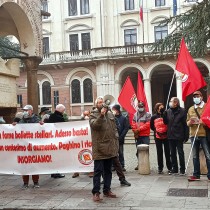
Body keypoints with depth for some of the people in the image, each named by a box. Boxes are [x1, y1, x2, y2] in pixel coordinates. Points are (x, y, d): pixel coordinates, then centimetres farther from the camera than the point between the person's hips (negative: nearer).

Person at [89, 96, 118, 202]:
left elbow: (115, 128, 18)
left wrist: (115, 141, 13)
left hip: (110, 148, 6)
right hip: (99, 148, -6)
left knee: (108, 170, 14)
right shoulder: (93, 115, -3)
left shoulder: (110, 114, 14)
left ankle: (107, 190, 24)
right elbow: (94, 125, -22)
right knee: (98, 171, -4)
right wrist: (101, 115, -29)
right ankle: (96, 192, 2)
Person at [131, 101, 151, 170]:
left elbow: (147, 124, -12)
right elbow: (133, 124, 8)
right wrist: (135, 131, -8)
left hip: (145, 136, -5)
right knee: (138, 151, 11)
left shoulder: (148, 115, -2)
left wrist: (139, 129, -14)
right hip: (137, 136, 5)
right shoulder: (135, 115, 13)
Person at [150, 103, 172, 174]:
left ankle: (169, 167, 13)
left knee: (167, 152, 3)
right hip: (158, 137, 2)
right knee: (159, 152, 8)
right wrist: (156, 131, 3)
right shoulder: (154, 117, 2)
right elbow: (151, 126, 11)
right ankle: (160, 168, 17)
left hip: (166, 136, -2)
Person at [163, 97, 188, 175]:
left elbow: (185, 124, -8)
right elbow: (165, 122, 9)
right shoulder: (168, 111, 7)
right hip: (170, 136, 5)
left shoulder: (182, 111, -7)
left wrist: (186, 136, -12)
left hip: (179, 136, -5)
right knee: (172, 153, 11)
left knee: (180, 153, 3)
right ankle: (174, 169, 22)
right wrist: (164, 115, -9)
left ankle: (182, 169, 14)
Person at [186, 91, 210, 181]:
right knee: (195, 156, 9)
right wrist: (190, 122, -5)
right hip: (193, 135, 4)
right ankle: (196, 175, 16)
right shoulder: (190, 109, 16)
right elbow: (187, 123, 18)